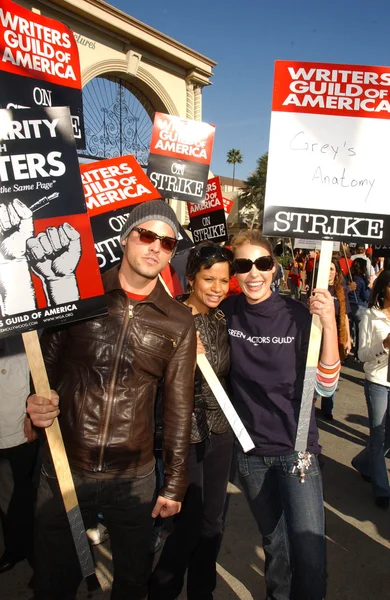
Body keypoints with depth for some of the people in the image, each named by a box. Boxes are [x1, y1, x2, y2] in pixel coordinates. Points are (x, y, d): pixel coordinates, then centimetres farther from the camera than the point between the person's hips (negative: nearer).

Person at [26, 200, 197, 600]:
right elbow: (48, 362, 4)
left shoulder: (178, 324, -3)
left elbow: (178, 407, 0)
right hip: (63, 468, 0)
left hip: (135, 477, 1)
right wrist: (36, 403, -17)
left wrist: (174, 484, 3)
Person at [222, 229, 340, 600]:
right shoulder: (226, 313, -8)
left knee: (309, 556, -5)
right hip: (250, 451, 2)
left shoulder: (297, 314, -14)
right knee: (274, 543, 22)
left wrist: (329, 324, -26)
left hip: (296, 448, -2)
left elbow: (326, 387, -14)